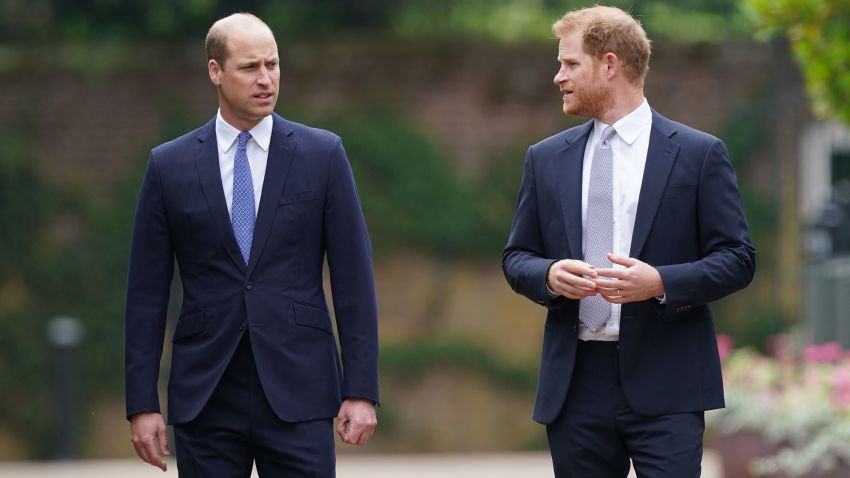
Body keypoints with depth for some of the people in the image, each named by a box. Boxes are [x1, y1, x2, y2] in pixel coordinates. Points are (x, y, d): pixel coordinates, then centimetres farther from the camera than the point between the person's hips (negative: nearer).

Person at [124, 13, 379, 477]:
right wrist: (141, 404, 0)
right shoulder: (169, 165, 5)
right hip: (204, 398, 1)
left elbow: (353, 280, 2)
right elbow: (146, 293, 5)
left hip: (298, 394, -1)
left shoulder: (322, 155, 3)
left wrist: (361, 390, -4)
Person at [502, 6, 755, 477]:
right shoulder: (546, 159, 13)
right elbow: (516, 257, 16)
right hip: (576, 382, 4)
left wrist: (661, 282, -17)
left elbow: (737, 259, 0)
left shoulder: (698, 154, 1)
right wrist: (549, 275, -8)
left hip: (664, 383, -4)